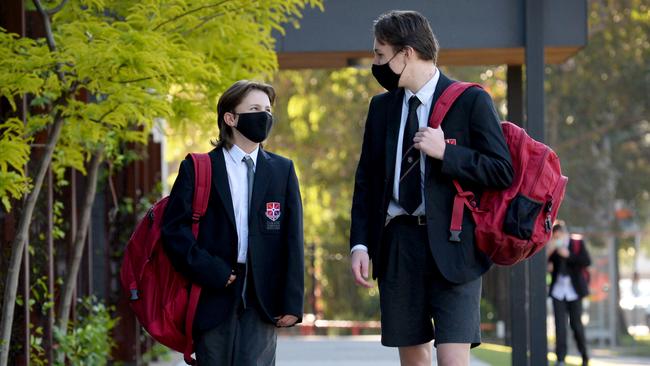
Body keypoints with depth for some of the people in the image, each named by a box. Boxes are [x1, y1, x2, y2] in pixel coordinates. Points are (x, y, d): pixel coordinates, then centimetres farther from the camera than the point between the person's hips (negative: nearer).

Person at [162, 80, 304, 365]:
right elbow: (174, 229, -3)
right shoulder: (197, 169, 4)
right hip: (213, 296, -1)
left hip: (262, 299, 1)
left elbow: (293, 240, 7)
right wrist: (211, 272, -12)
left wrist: (292, 303, 0)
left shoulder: (282, 170, 11)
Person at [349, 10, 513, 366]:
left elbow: (502, 172, -6)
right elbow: (366, 180, 15)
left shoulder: (470, 101, -2)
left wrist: (445, 152, -17)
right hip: (397, 246, 5)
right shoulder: (381, 107, 13)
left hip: (452, 247, -5)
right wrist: (360, 243, 5)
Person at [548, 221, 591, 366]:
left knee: (576, 323, 3)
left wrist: (568, 255, -18)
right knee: (560, 324, -7)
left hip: (573, 291, -2)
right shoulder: (554, 248, 8)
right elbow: (549, 266, 15)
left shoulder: (578, 243, 0)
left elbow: (587, 261, -11)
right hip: (558, 290, 2)